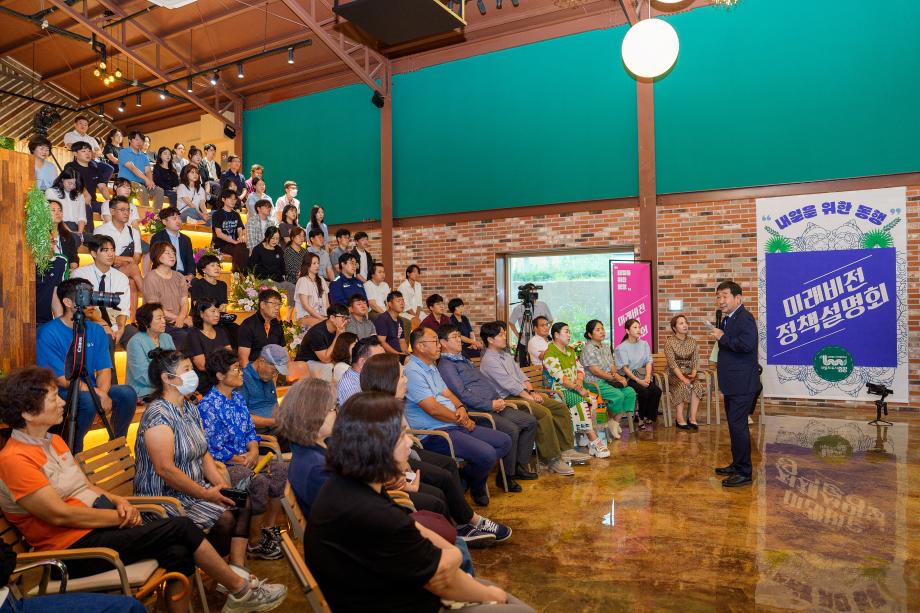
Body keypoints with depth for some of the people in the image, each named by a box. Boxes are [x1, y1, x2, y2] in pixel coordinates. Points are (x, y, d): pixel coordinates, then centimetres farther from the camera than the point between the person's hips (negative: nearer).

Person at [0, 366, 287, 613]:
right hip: (75, 548, -8)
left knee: (178, 553, -17)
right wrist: (121, 517, -11)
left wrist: (119, 501, 0)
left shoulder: (53, 441, 14)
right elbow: (60, 514, -19)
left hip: (99, 524, 8)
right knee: (181, 527, -17)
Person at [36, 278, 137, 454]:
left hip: (92, 390, 5)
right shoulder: (48, 333, -12)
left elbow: (104, 369, 2)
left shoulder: (96, 330, 5)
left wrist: (102, 392, -20)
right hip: (61, 393, -5)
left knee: (128, 393, -20)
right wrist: (98, 394, -23)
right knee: (88, 400, -36)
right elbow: (61, 379, -16)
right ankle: (73, 452, -9)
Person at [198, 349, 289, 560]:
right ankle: (254, 542, -13)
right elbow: (213, 449, -17)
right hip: (223, 464, -8)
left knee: (282, 469, -10)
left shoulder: (238, 397, 11)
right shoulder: (207, 405, -15)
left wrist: (254, 450, -6)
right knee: (258, 481, -30)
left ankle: (269, 527, 5)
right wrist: (241, 459, -14)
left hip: (247, 458, 8)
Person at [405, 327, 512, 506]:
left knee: (504, 441, 4)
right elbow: (433, 409, -20)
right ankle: (476, 487, 6)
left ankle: (467, 474, 12)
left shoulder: (431, 367, 18)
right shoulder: (412, 371, -15)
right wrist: (462, 421, -7)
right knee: (487, 454, -25)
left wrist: (461, 408, -4)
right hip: (434, 433, -10)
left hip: (454, 425, 10)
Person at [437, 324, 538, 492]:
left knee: (530, 421, 4)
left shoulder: (463, 359, 23)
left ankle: (519, 465, 11)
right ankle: (506, 475, -11)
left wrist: (500, 400, 9)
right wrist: (491, 404, -17)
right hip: (477, 412, -10)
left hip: (494, 406, 10)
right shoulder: (446, 366, -8)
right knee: (511, 429, -28)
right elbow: (462, 394, -18)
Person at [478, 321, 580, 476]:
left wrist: (532, 392, -1)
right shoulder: (489, 360, -11)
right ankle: (552, 460, -23)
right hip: (508, 399, -10)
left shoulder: (506, 355, 19)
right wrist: (530, 398, -14)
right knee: (544, 413, -31)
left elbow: (520, 375, 15)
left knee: (561, 408, -1)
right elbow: (509, 384, -16)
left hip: (522, 393, 10)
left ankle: (566, 450, 3)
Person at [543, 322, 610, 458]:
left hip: (575, 388, 8)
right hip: (559, 390, -8)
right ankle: (594, 441, -25)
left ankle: (592, 442, -18)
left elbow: (580, 368, 16)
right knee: (581, 402, -31)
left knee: (593, 401, -18)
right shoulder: (550, 354, -9)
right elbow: (559, 377, -18)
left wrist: (579, 381, -6)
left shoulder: (570, 351, 19)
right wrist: (578, 389, -20)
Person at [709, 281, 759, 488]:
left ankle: (744, 473, 2)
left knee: (738, 425, -7)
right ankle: (737, 465, 30)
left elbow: (747, 344, -30)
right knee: (734, 424, 18)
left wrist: (722, 337, -20)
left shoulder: (745, 318, -15)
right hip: (732, 383, 10)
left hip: (742, 384, -10)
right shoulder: (727, 319, 14)